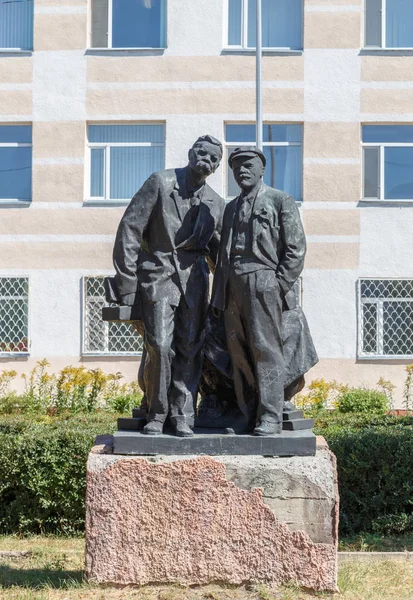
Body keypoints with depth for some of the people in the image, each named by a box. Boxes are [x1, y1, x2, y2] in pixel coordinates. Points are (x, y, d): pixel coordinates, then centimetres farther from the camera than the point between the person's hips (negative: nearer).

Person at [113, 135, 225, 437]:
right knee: (160, 347, -11)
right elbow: (130, 229, -6)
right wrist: (126, 285, -9)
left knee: (190, 349, -1)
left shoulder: (216, 204, 10)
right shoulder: (160, 183, -2)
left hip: (193, 279, 4)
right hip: (158, 274, -4)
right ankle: (156, 414, 4)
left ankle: (183, 416, 8)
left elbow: (218, 251, 20)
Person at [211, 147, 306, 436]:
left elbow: (296, 248, -1)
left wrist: (279, 285, -10)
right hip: (233, 286, 6)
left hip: (263, 283, -6)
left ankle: (271, 417, -7)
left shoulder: (281, 201, 5)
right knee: (239, 351, 3)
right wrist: (219, 293, 14)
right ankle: (249, 416, 9)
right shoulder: (232, 208, 24)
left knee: (265, 349, -9)